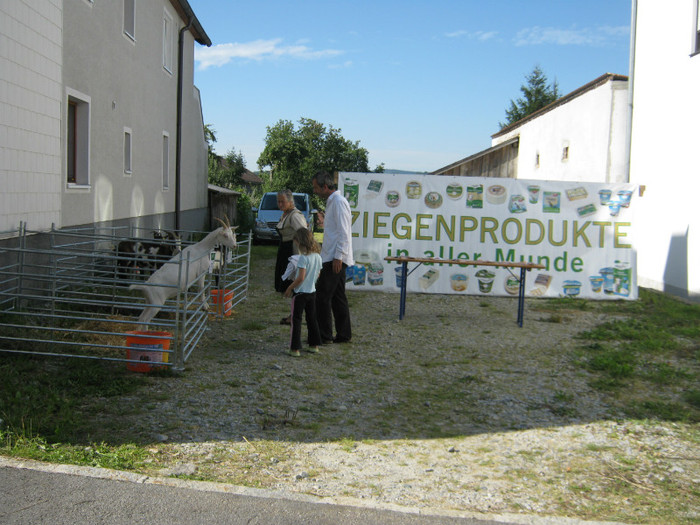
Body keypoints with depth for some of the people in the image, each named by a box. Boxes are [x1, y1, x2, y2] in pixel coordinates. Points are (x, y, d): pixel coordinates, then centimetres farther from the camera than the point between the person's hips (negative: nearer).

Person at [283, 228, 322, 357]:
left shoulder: (303, 258, -20)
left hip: (300, 292, -7)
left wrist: (289, 288, -12)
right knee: (312, 319, 16)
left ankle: (295, 348, 2)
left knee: (296, 320, 1)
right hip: (312, 292, 7)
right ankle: (314, 345, 23)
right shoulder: (318, 257, 2)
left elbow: (301, 278, -23)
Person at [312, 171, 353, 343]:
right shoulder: (332, 201, 19)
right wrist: (323, 248, 25)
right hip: (334, 258, 10)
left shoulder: (338, 202, -12)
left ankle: (325, 335, -2)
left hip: (334, 258, -10)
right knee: (337, 297, 11)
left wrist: (338, 256, -21)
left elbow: (343, 232, -18)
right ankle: (343, 334, 15)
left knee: (322, 296, -7)